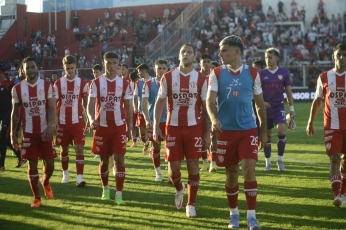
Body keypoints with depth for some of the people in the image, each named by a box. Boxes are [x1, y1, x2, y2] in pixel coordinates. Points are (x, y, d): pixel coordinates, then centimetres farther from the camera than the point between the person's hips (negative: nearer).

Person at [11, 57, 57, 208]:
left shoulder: (47, 86, -2)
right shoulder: (17, 89, 1)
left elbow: (52, 109, -8)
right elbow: (15, 113, 8)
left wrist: (49, 127, -24)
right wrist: (12, 134, 4)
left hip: (45, 132, 0)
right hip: (28, 133, 0)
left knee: (49, 164, 1)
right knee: (32, 165, 0)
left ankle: (46, 182, 35)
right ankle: (36, 198, 11)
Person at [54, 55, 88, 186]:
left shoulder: (82, 83, 2)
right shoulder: (58, 83, 1)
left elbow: (86, 103, 9)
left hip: (78, 122, -1)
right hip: (62, 122, 1)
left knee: (79, 149, -10)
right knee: (64, 150, 11)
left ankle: (79, 178, -11)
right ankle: (65, 174, 30)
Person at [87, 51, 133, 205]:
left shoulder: (124, 83, 5)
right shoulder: (97, 83, 1)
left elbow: (128, 107, 9)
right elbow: (90, 104, -7)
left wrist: (129, 128, 5)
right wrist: (91, 119, -27)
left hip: (119, 126, 0)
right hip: (102, 127, 0)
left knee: (119, 159, -9)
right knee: (104, 160, 10)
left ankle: (119, 195, -7)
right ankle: (105, 189, 32)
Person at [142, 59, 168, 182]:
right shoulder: (149, 84, 1)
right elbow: (144, 103, -4)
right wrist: (147, 119, -15)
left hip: (169, 120, 1)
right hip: (154, 121, -1)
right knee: (155, 147, 6)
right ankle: (158, 173, 19)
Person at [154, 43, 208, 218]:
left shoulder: (201, 79, 2)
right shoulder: (168, 77, 4)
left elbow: (206, 106, 5)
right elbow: (159, 102, 8)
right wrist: (156, 126, 0)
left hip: (194, 127, -1)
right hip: (173, 127, 1)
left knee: (193, 165, -3)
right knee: (173, 167, 0)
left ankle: (191, 205, 7)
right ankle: (179, 189, 34)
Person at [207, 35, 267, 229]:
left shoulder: (252, 73, 2)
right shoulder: (217, 73, 1)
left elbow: (260, 104, 10)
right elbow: (210, 100, -8)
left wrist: (264, 131, 10)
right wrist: (214, 119, -29)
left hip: (248, 129, -1)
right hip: (225, 130, 1)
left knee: (249, 168, -13)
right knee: (232, 172, 7)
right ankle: (234, 214, 25)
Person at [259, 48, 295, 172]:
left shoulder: (284, 73, 4)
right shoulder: (261, 74, 1)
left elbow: (288, 92, 10)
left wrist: (291, 109, 7)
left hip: (279, 107, 0)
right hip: (265, 108, 0)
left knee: (281, 131, -18)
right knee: (267, 136, 4)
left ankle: (280, 160, -1)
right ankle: (268, 163, 17)